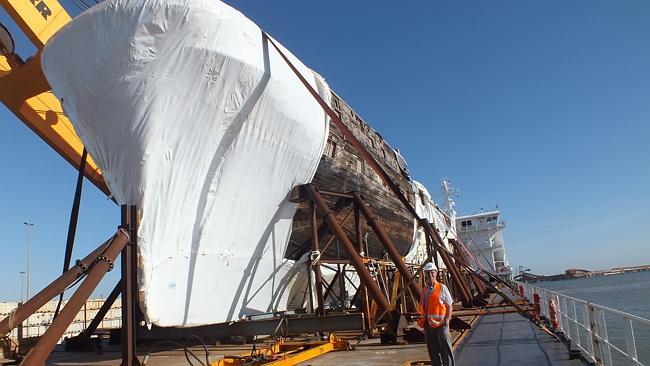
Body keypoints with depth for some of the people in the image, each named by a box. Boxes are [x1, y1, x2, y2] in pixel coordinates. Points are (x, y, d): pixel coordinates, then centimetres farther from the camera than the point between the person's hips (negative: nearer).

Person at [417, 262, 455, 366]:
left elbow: (449, 306, -2)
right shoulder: (425, 290, 12)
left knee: (445, 349, -3)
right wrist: (422, 320, 4)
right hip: (428, 324, 5)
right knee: (432, 351, 12)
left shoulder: (442, 288, -3)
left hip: (440, 323, -5)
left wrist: (447, 319, -15)